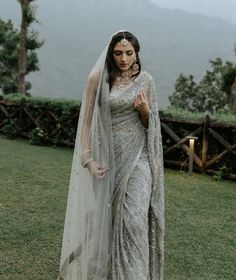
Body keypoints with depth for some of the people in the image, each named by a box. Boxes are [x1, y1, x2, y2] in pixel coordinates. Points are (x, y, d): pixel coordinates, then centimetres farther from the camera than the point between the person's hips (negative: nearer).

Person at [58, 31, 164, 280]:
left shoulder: (145, 80, 2)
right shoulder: (98, 78, -4)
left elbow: (151, 123, 10)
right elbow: (87, 120, -2)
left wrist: (145, 111, -12)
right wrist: (88, 159, -10)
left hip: (137, 156, 0)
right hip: (108, 155, 0)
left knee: (135, 218, -8)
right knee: (105, 216, 10)